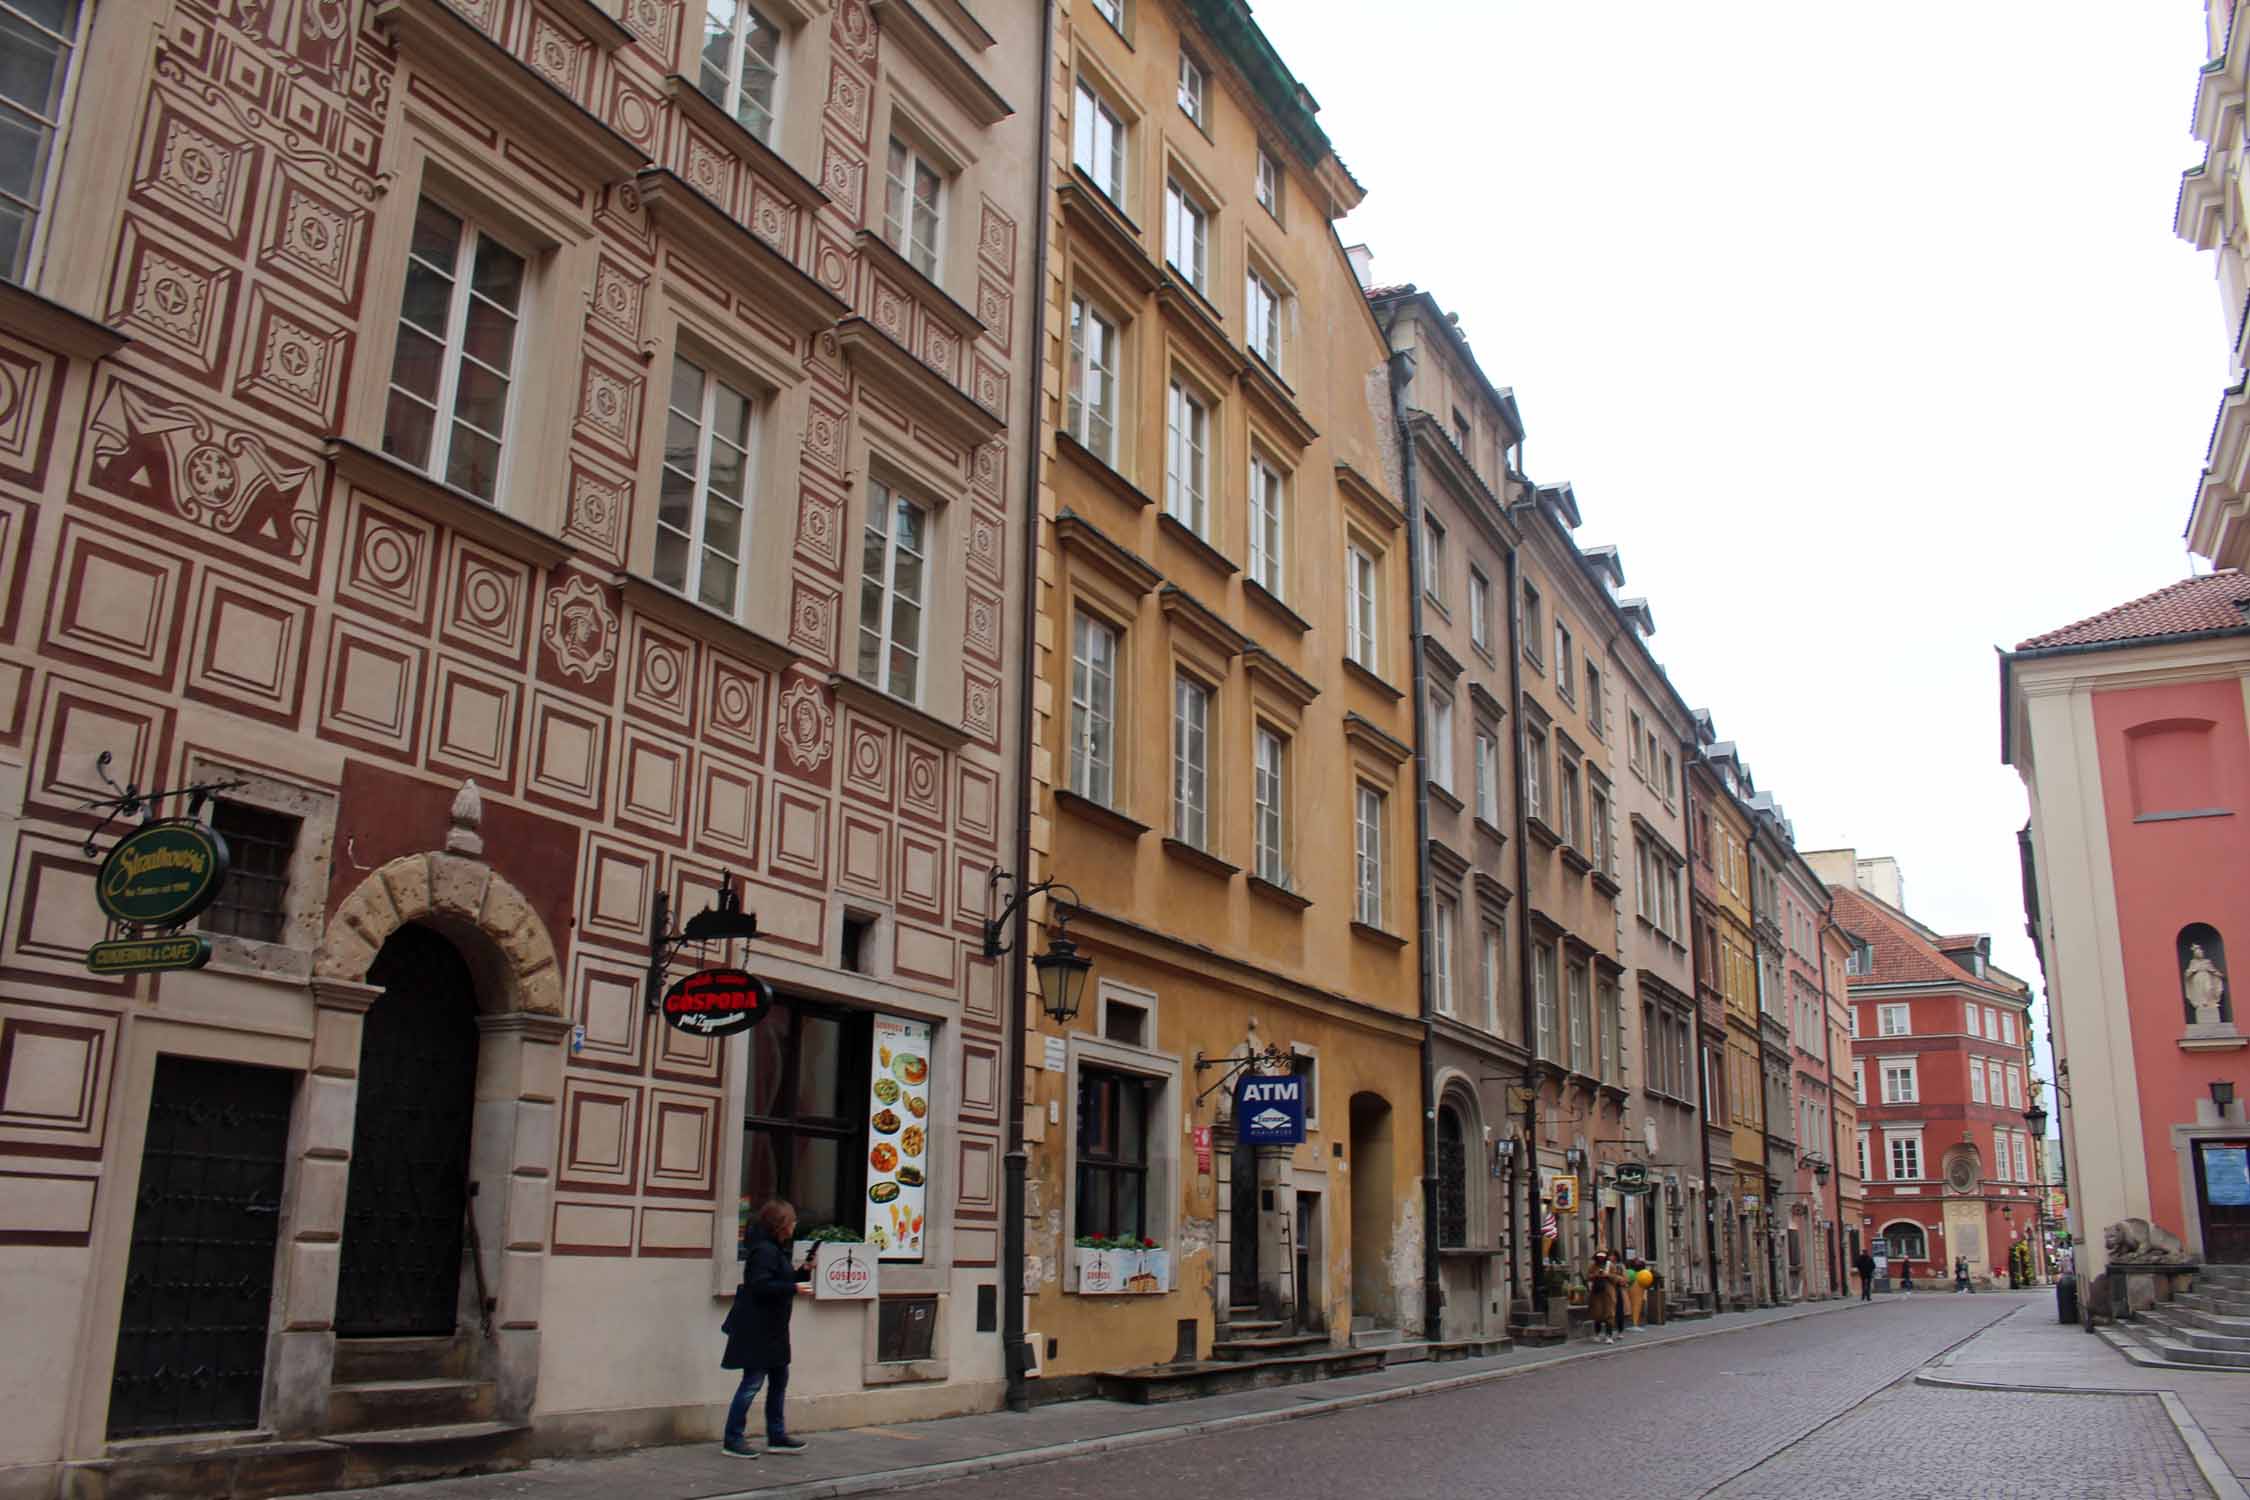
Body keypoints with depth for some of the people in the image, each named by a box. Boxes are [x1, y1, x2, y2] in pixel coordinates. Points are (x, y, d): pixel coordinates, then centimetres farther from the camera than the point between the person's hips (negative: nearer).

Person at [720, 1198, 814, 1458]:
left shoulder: (775, 1249, 15)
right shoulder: (764, 1250, -18)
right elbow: (760, 1286, -27)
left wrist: (803, 1271, 9)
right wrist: (794, 1287, -23)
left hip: (771, 1329, 11)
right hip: (757, 1328, -11)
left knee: (780, 1378, 14)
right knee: (753, 1381, -5)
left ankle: (776, 1436, 22)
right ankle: (732, 1439, 4)